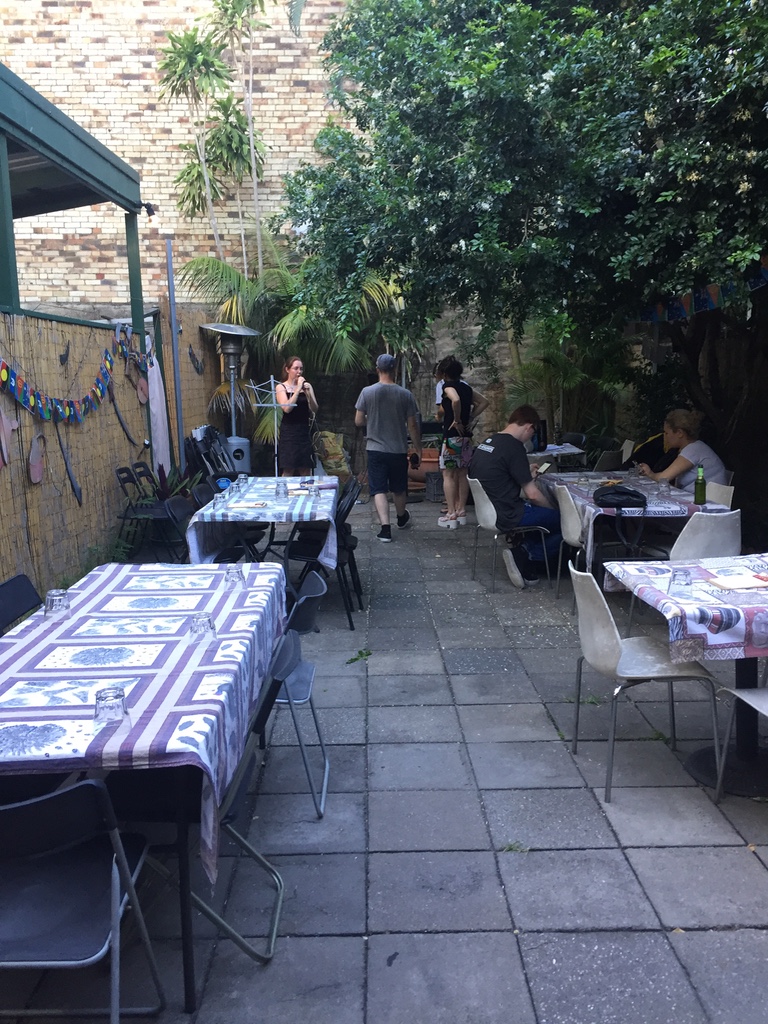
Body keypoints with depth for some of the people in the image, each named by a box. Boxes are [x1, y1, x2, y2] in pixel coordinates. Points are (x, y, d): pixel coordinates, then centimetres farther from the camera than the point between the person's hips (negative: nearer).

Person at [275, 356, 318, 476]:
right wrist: (298, 389, -13)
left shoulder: (307, 386, 10)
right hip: (289, 431, -3)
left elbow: (315, 410, 3)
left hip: (305, 431, 4)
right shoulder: (281, 387, 1)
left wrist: (308, 393, -11)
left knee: (306, 472, 3)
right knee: (288, 471, -6)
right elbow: (287, 408, -15)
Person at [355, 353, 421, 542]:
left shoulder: (367, 392, -7)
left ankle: (385, 528, -12)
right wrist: (417, 449, 7)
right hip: (399, 450, 1)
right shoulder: (405, 395, -6)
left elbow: (358, 421, -3)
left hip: (375, 449, -1)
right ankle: (402, 518, 41)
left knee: (378, 490, 0)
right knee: (398, 489, 19)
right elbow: (413, 425, -3)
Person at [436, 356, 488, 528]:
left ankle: (451, 515, -4)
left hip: (452, 435, -7)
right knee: (462, 474, 11)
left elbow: (456, 400, -29)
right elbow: (484, 402, 18)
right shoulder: (467, 388, 12)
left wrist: (457, 421, -17)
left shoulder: (447, 386, -9)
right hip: (466, 436, 7)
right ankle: (461, 512, 15)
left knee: (448, 475, -3)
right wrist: (470, 418, 11)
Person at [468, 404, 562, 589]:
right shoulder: (513, 447, -18)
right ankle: (526, 555, -5)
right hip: (508, 516, -9)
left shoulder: (487, 441, 9)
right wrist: (552, 510, 1)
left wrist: (527, 474, 25)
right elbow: (532, 494, -16)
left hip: (489, 510, 9)